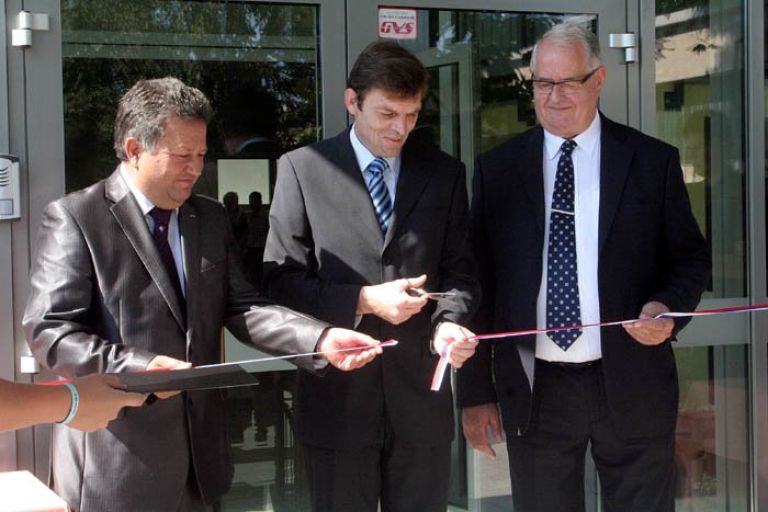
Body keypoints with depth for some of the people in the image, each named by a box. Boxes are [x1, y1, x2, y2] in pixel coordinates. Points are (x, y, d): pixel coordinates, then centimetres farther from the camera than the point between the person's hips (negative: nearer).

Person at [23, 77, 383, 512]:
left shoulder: (211, 218, 11)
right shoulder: (74, 218, -8)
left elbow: (239, 306, 5)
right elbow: (49, 330, -13)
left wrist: (320, 339, -11)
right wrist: (135, 368, -26)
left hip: (199, 446, 6)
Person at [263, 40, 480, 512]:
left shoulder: (445, 173, 7)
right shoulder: (302, 169, -1)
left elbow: (459, 270, 6)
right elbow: (281, 280, -4)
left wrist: (450, 322, -16)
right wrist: (363, 300, -16)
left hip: (420, 391, 2)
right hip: (337, 393, -2)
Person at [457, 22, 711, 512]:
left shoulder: (654, 161, 2)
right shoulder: (496, 170, 4)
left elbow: (691, 256, 9)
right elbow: (477, 283, 4)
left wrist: (667, 307, -13)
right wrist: (475, 393, 2)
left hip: (632, 385, 0)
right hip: (533, 391, 1)